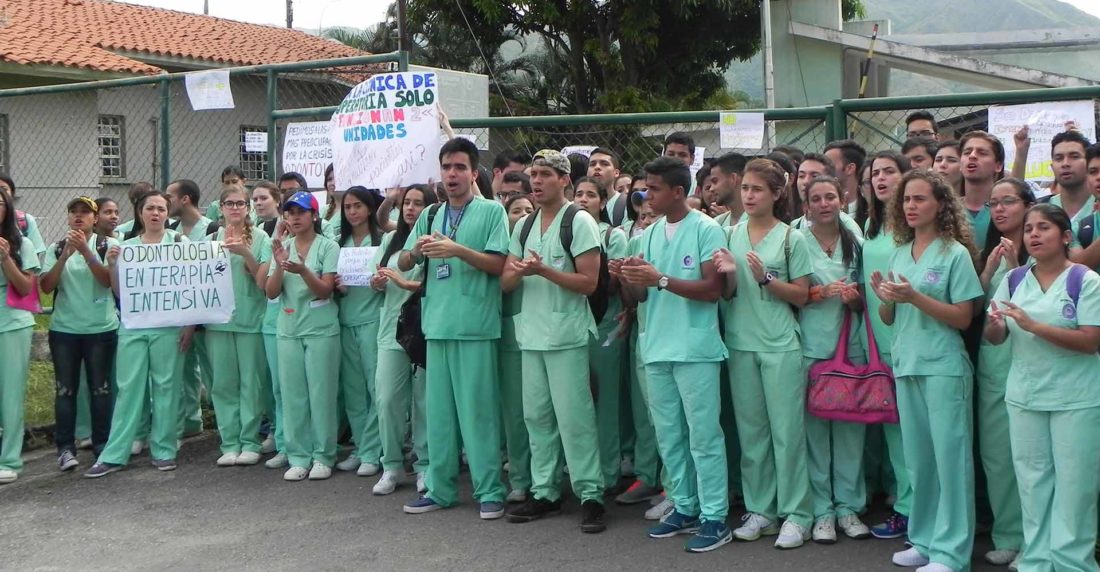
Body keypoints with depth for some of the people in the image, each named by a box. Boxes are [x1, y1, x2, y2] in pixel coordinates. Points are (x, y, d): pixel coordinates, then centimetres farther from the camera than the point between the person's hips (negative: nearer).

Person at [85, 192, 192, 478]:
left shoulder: (179, 242, 4)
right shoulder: (126, 246, 11)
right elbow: (119, 292, 12)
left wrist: (190, 325, -6)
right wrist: (111, 265, -5)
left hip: (168, 326, -2)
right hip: (133, 326, 2)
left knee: (166, 387, 1)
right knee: (129, 387, 2)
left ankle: (164, 450, 10)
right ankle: (114, 454, 4)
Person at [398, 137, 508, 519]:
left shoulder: (491, 211, 0)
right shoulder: (430, 215, 15)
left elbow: (498, 265, -7)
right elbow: (403, 264, 14)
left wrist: (457, 249, -18)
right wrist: (416, 250, -8)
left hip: (476, 326, -5)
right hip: (437, 324, 5)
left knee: (478, 410, -3)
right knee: (438, 410, 9)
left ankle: (490, 491, 5)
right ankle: (440, 489, 18)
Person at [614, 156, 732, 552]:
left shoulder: (706, 230, -6)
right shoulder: (650, 234, 14)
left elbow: (712, 290, -14)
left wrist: (661, 279, -21)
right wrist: (628, 279, -6)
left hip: (695, 349, -7)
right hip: (657, 347, 7)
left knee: (703, 435, -2)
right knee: (668, 434, 11)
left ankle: (715, 517, 5)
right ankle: (685, 509, 23)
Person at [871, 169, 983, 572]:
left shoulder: (955, 253, -6)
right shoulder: (900, 253, 11)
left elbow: (963, 318, -11)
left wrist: (914, 297, -19)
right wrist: (886, 298, -7)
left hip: (944, 367, -6)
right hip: (906, 365, 6)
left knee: (949, 456, -2)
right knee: (918, 458, 12)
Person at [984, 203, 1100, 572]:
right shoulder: (1014, 280, 6)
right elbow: (993, 339, 5)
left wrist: (1034, 326, -24)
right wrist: (995, 325, -19)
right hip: (1024, 398, 4)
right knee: (1032, 484, 9)